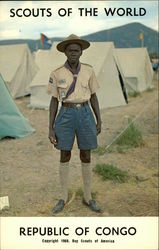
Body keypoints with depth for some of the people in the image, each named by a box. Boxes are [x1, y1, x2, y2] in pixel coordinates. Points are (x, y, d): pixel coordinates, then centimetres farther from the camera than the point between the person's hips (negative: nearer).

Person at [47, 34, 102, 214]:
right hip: (66, 117, -1)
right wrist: (50, 129, -3)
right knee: (65, 157, 7)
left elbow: (93, 96, 8)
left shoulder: (88, 71, 2)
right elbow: (53, 102, 0)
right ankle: (63, 197, 26)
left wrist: (99, 121, 5)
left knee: (86, 157, 8)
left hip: (85, 116, 1)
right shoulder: (57, 74, -2)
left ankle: (87, 197, 25)